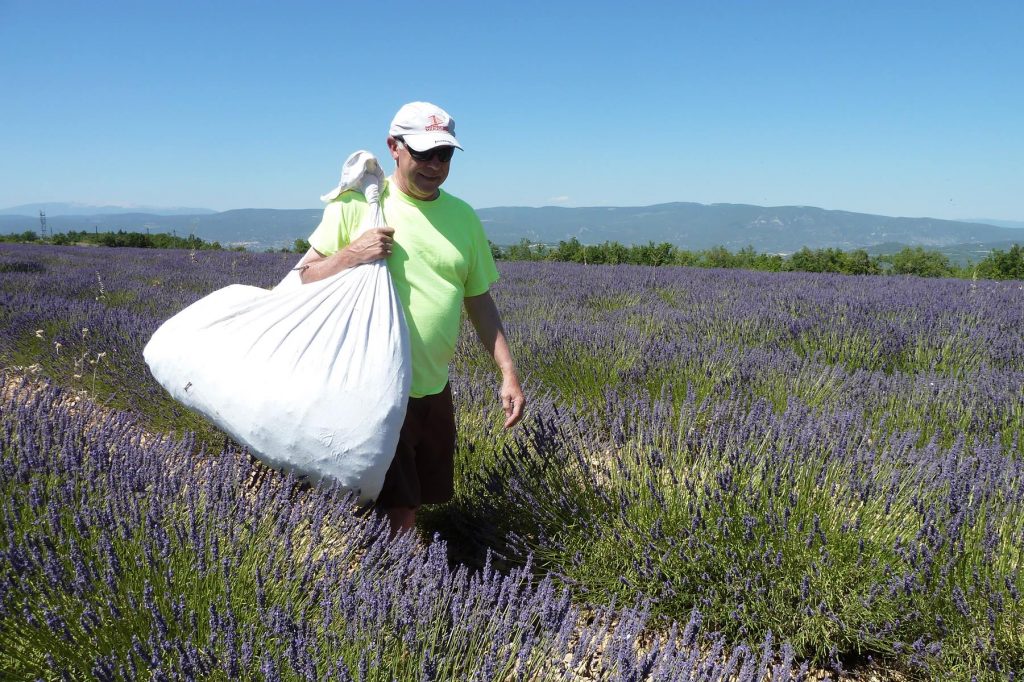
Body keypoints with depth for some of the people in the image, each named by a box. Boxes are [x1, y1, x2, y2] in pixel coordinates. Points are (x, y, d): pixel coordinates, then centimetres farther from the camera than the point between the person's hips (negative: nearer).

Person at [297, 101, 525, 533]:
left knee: (415, 501, 16)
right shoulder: (354, 205, -3)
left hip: (434, 388, 4)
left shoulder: (463, 217, 7)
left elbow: (479, 301, 11)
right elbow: (305, 278, 1)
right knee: (394, 511, -5)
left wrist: (508, 372, 5)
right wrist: (351, 255, -18)